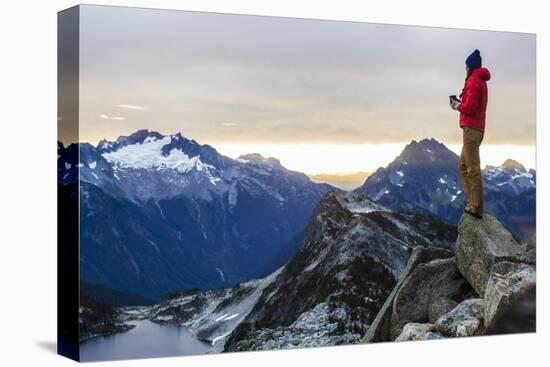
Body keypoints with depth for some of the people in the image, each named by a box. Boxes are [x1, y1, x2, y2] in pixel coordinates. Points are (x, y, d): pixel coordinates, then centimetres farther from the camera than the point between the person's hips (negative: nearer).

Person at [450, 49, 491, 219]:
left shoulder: (474, 81, -10)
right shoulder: (480, 81, 19)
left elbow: (470, 107, -19)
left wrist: (458, 106, -2)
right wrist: (461, 103, 7)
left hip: (471, 129, -10)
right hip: (475, 129, 10)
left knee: (473, 170, -10)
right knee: (463, 167, 16)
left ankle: (476, 208, -10)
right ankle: (471, 202, 15)